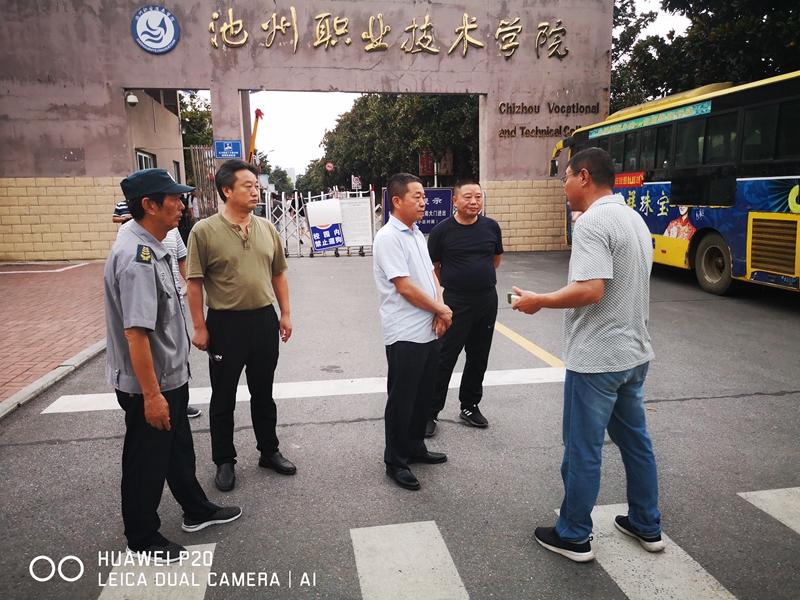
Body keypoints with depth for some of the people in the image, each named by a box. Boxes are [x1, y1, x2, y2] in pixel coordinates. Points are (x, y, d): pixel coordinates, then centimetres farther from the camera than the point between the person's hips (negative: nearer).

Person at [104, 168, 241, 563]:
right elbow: (135, 332, -30)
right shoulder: (137, 258, -27)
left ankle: (196, 511, 44)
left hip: (170, 375, 10)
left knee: (179, 447, 24)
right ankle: (142, 538, 31)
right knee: (147, 462, 10)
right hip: (149, 384, -10)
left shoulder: (149, 248, 6)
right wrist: (151, 394, -27)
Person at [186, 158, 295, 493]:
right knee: (223, 398, 10)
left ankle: (269, 452, 33)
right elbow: (195, 283, -8)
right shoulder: (205, 231, -9)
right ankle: (224, 462, 26)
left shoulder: (267, 229, 6)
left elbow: (278, 274, 12)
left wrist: (285, 314, 8)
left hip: (264, 320, 4)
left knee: (263, 393, 17)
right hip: (226, 324, -4)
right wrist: (199, 327, -9)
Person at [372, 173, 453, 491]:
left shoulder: (416, 234, 12)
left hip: (429, 331, 9)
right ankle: (396, 462, 18)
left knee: (423, 396, 19)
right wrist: (441, 310, -10)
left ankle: (415, 447, 35)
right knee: (401, 400, 4)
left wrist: (440, 309, -5)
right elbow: (405, 287, -20)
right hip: (405, 334, -8)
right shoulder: (388, 238, -15)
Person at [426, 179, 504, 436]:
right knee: (445, 358, 0)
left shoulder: (491, 226, 1)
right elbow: (433, 267, 0)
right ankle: (431, 412, 11)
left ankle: (470, 406, 30)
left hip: (488, 300, 4)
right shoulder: (442, 230, -9)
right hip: (456, 303, -4)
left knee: (478, 357, 14)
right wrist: (454, 283, 6)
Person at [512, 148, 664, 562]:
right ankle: (647, 527, 35)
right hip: (634, 352, 9)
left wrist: (539, 302, -15)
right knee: (635, 439, 20)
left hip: (597, 359, -9)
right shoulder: (634, 219, 11)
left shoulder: (593, 222, -19)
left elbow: (590, 291, -28)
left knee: (583, 449, 5)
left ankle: (573, 537, 20)